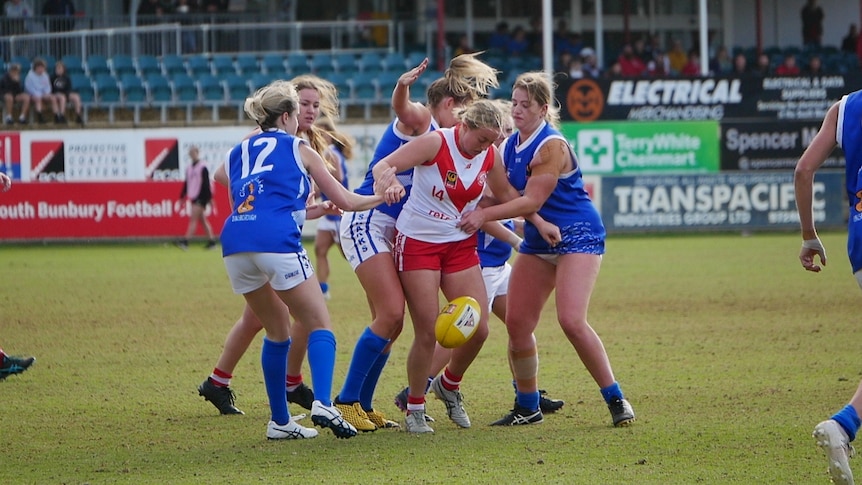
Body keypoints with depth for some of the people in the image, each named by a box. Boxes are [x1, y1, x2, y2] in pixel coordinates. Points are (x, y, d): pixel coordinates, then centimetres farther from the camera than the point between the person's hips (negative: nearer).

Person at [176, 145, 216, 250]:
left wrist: (209, 198, -14)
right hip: (194, 197, 8)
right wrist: (182, 197, 16)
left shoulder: (202, 167, -10)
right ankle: (211, 241, 16)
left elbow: (206, 184, -12)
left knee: (193, 219, -13)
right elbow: (186, 183, 17)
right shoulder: (189, 168, 12)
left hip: (201, 197, -8)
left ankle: (185, 241, -20)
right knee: (202, 220, 10)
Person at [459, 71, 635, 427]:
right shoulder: (509, 146, 6)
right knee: (517, 323, 1)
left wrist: (484, 215, -26)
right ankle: (527, 407, 15)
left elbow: (532, 201, -24)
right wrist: (472, 213, -8)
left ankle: (616, 399, -8)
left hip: (577, 237, -8)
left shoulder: (552, 146, -19)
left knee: (571, 320, -21)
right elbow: (503, 194, 10)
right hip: (537, 242, 8)